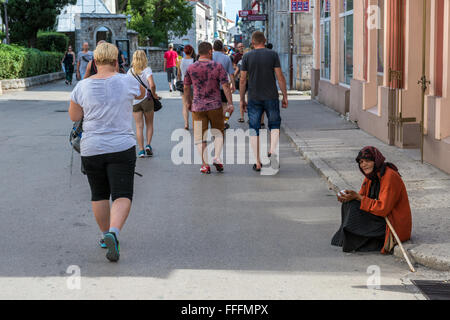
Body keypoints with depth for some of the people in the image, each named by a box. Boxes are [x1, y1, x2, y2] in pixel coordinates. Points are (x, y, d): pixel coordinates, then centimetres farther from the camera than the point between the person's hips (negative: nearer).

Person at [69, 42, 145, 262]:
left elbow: (74, 117, 6)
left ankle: (105, 235, 28)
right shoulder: (126, 82, -6)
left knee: (99, 194, 19)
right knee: (122, 196, -3)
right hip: (122, 148, -2)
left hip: (91, 149, 3)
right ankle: (113, 232, -25)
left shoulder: (83, 86, -3)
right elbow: (141, 94, 17)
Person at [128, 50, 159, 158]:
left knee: (139, 126, 5)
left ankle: (141, 150, 3)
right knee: (149, 124, 14)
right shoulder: (147, 69, -9)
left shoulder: (130, 71, 2)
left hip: (134, 101, 2)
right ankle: (148, 145, 0)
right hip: (146, 100, -2)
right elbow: (152, 85, -21)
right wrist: (154, 94, -6)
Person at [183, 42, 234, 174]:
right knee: (218, 132, 15)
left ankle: (205, 164, 1)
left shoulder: (191, 68, 2)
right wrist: (230, 103, -3)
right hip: (215, 106, -1)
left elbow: (186, 87, 9)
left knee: (200, 136, 5)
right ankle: (217, 158, -2)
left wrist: (188, 102, 22)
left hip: (197, 106, 1)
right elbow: (226, 86, -7)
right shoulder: (218, 66, -4)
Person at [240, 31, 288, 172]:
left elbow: (242, 80, 0)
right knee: (274, 125, 15)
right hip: (271, 97, 0)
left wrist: (242, 99, 9)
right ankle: (273, 150, -10)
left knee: (254, 129, 7)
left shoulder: (247, 57, 0)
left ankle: (258, 163, 5)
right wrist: (285, 96, 3)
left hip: (254, 98, 0)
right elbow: (280, 77, -5)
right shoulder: (273, 55, -2)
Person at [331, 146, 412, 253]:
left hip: (396, 226, -9)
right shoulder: (371, 175, 5)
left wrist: (358, 197, -22)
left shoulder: (389, 176, -22)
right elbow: (362, 196, 11)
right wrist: (346, 197, -12)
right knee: (348, 204, 1)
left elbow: (383, 209, -26)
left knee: (354, 207, -18)